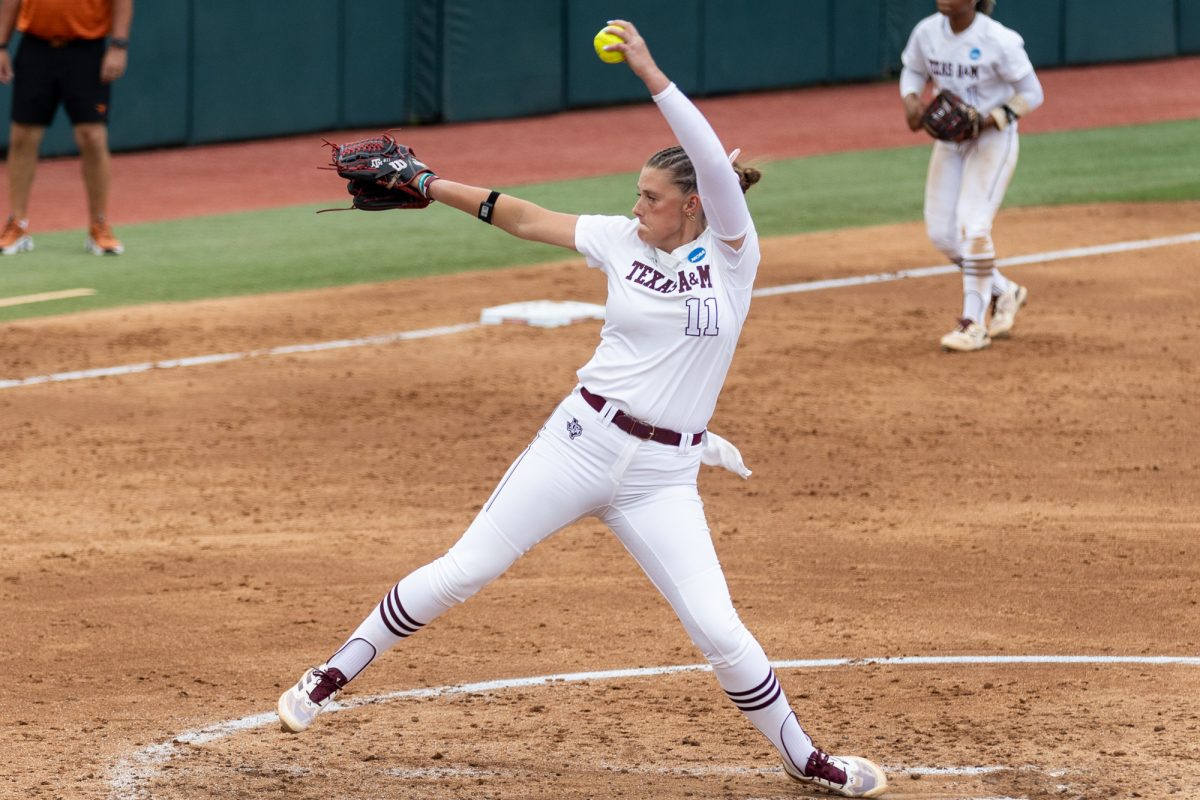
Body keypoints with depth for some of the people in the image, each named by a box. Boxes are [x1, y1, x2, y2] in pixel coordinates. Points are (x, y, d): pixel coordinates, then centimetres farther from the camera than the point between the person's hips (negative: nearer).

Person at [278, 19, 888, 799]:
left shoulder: (732, 253, -6)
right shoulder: (624, 240, 3)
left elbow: (717, 163, -22)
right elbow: (525, 217, 12)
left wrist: (652, 74, -26)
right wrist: (430, 186, 10)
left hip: (664, 477, -2)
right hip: (582, 441, 2)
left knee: (718, 630, -9)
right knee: (462, 571, 2)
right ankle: (336, 674, 16)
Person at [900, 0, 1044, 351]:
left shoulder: (998, 41, -21)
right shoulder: (927, 32, -6)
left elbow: (1031, 93, -13)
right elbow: (913, 70, 13)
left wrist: (988, 121, -24)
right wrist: (911, 99, -9)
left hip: (993, 140, -6)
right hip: (950, 142, 6)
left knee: (973, 225, -17)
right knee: (941, 233, 5)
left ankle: (974, 322, -10)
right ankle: (1003, 292, 28)